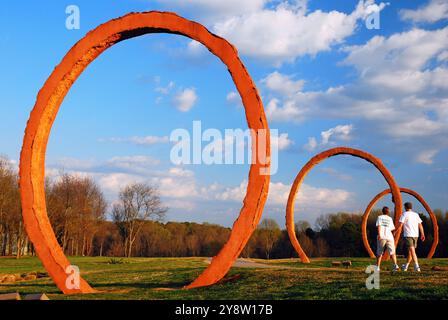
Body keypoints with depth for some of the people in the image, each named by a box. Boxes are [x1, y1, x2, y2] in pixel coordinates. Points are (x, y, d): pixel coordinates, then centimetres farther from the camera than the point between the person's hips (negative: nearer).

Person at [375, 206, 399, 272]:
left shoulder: (380, 217, 8)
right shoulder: (390, 218, 16)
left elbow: (378, 226, -7)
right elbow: (392, 228, 19)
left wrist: (379, 234, -18)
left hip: (381, 237, -1)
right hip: (389, 237, 1)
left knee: (379, 253, 10)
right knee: (392, 252, -3)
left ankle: (378, 267, 10)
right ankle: (395, 265, -22)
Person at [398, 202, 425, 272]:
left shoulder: (405, 214, -4)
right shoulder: (416, 214, 12)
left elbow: (400, 225, -11)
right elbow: (420, 225, 10)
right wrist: (422, 234, 12)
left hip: (408, 235, -6)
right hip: (415, 235, 6)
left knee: (412, 251, -12)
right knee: (410, 251, 15)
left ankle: (417, 266, -23)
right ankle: (406, 266, 27)